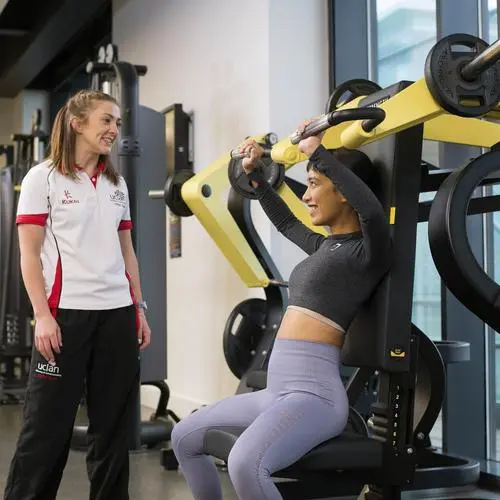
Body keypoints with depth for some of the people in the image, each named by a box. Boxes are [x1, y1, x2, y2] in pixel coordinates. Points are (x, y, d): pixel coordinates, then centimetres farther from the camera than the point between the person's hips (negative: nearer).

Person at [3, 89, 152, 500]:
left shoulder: (117, 184, 15)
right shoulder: (43, 178, 0)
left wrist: (139, 307, 11)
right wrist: (42, 314, -14)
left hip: (118, 314, 5)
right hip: (67, 313, -5)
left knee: (114, 423, 8)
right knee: (48, 424, -1)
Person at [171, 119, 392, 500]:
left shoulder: (367, 251, -8)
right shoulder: (326, 246, 17)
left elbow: (373, 211, -31)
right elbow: (285, 222, 37)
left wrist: (317, 152, -29)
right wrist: (254, 173, 35)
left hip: (314, 392, -10)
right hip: (281, 390, 10)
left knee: (246, 463, -36)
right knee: (184, 437, 18)